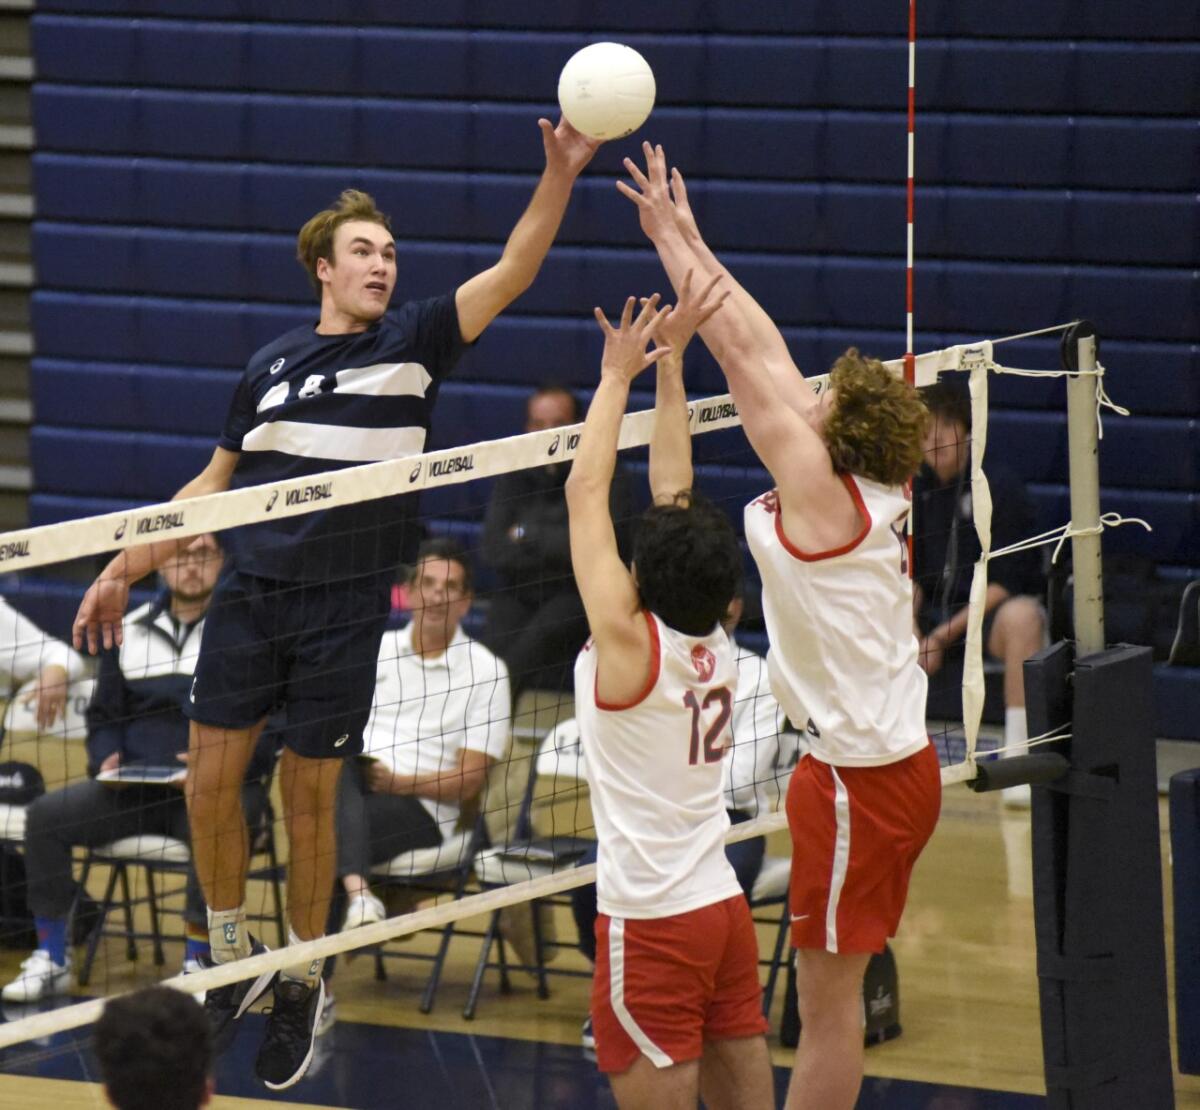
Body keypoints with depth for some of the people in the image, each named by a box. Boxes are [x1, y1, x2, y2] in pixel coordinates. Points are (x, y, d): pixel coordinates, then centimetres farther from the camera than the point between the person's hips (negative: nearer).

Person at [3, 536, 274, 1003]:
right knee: (45, 815, -16)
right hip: (136, 785, 4)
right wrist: (106, 761, -1)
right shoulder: (129, 631, 16)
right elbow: (103, 717, 22)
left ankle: (198, 963, -27)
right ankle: (50, 960, -7)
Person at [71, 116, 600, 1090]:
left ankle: (301, 988, 20)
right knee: (211, 780, -1)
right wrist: (130, 568, 14)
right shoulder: (274, 363, 9)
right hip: (250, 597, 3)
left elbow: (512, 272, -11)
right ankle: (232, 962, 19)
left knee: (309, 802, 3)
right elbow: (216, 480, 17)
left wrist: (561, 176, -24)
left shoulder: (412, 343, 1)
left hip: (344, 609, -2)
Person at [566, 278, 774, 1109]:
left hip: (653, 922, -7)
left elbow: (586, 492, -8)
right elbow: (673, 495, 10)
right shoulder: (717, 648, 4)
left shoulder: (630, 642, -13)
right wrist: (669, 363, 14)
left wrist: (620, 375, 0)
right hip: (725, 910, 7)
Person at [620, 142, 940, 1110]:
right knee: (838, 987, 16)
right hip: (898, 763, 9)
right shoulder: (867, 495, 6)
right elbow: (767, 353, 11)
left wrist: (669, 238, -4)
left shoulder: (819, 491, -15)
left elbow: (739, 348, -11)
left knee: (828, 996, -3)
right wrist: (690, 241, 15)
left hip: (860, 775, -9)